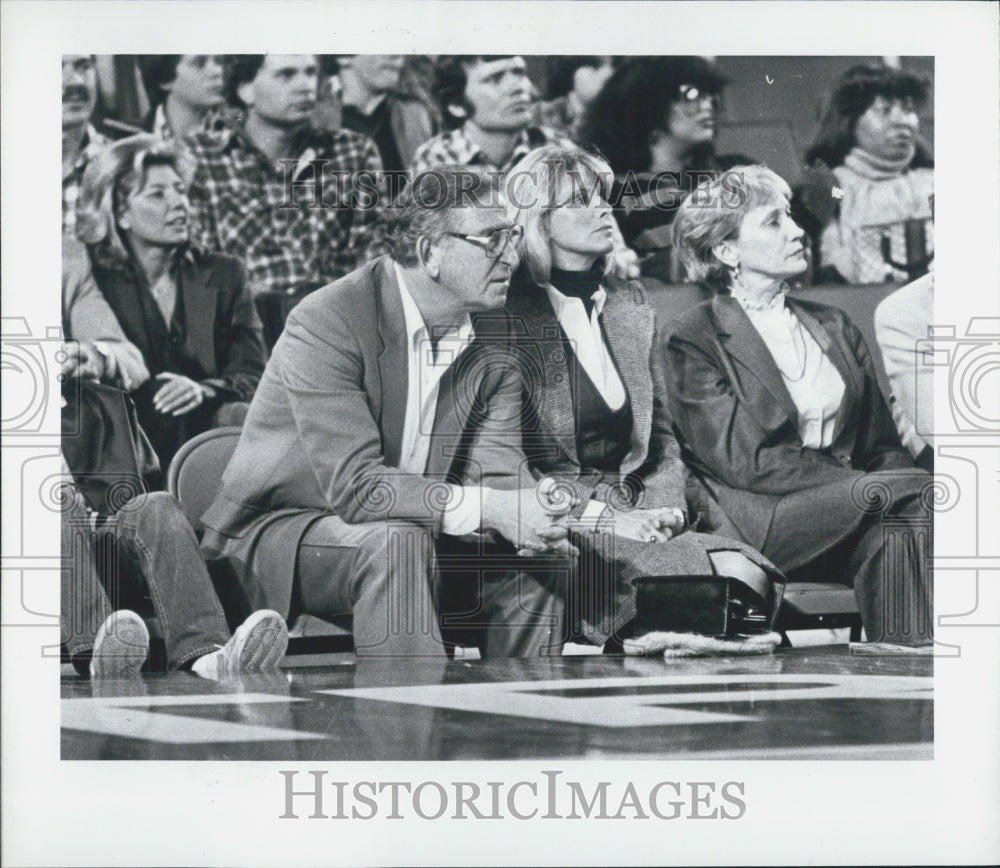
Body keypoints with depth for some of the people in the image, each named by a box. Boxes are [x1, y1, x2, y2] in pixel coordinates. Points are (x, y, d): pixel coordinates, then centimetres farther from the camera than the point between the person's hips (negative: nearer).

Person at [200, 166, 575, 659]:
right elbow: (354, 485, -30)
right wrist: (487, 508, -36)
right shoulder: (326, 323, -23)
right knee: (396, 545, -34)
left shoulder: (491, 330, 0)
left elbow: (497, 469, -5)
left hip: (408, 532, 7)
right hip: (284, 523, -7)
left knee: (540, 558, -10)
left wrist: (537, 516, -29)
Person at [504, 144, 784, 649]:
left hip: (636, 518, 6)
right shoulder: (509, 318, -5)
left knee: (749, 577, -21)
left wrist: (664, 507, 1)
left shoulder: (630, 306, 17)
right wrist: (602, 518, -16)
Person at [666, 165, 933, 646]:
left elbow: (882, 446, 18)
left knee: (894, 534, -29)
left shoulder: (833, 326, 22)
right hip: (755, 526, -5)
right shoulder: (694, 341, 1)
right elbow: (745, 461, -9)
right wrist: (857, 485, -17)